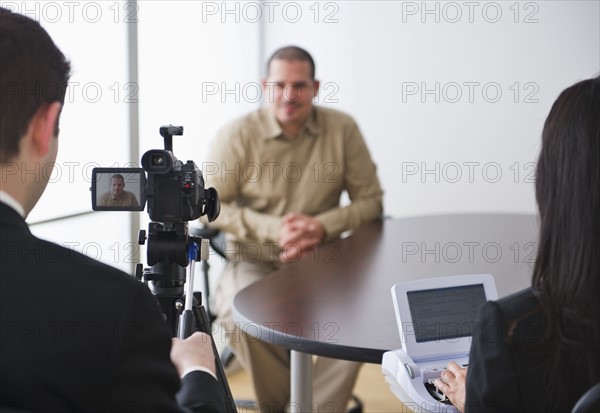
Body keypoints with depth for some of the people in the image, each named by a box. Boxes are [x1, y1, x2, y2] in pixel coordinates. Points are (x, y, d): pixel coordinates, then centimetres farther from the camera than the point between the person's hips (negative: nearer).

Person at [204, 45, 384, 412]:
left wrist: (323, 226, -16)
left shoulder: (342, 129, -1)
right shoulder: (238, 135, -6)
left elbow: (370, 201, 3)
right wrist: (274, 228, -18)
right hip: (254, 262, -1)